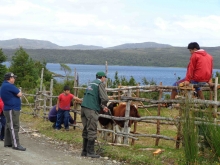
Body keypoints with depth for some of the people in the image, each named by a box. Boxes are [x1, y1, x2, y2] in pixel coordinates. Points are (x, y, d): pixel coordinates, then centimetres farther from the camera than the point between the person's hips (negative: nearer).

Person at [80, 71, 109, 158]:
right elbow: (104, 98, -14)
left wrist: (102, 107, 24)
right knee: (92, 131, -4)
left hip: (84, 108, 8)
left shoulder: (91, 83, 24)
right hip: (91, 109, -8)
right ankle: (90, 152, -2)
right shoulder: (100, 84, -2)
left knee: (86, 131, 13)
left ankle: (84, 151, 18)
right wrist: (104, 105, 7)